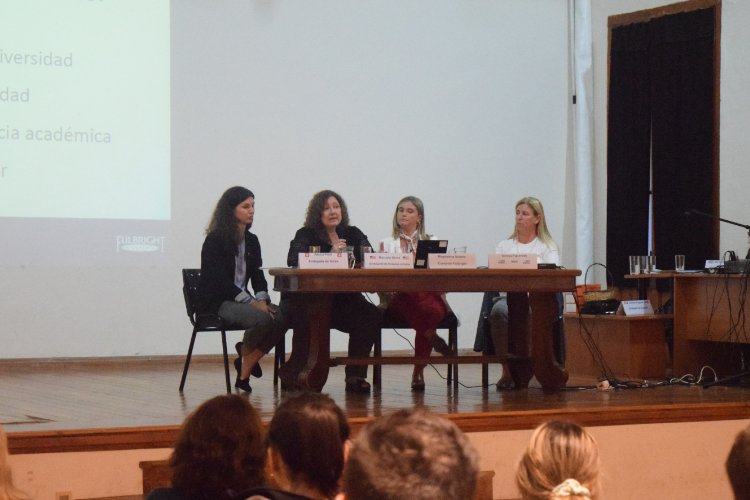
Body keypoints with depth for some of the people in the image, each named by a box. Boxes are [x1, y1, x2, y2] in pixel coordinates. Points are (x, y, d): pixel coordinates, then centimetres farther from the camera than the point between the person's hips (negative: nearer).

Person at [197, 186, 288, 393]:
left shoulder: (251, 241, 14)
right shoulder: (215, 240, -8)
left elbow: (257, 275, 11)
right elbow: (220, 281, -17)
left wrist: (262, 299, -11)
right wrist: (253, 303, -24)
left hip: (240, 300, 7)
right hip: (216, 302, -7)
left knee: (281, 317, -22)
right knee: (262, 318, -33)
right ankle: (246, 353, 1)